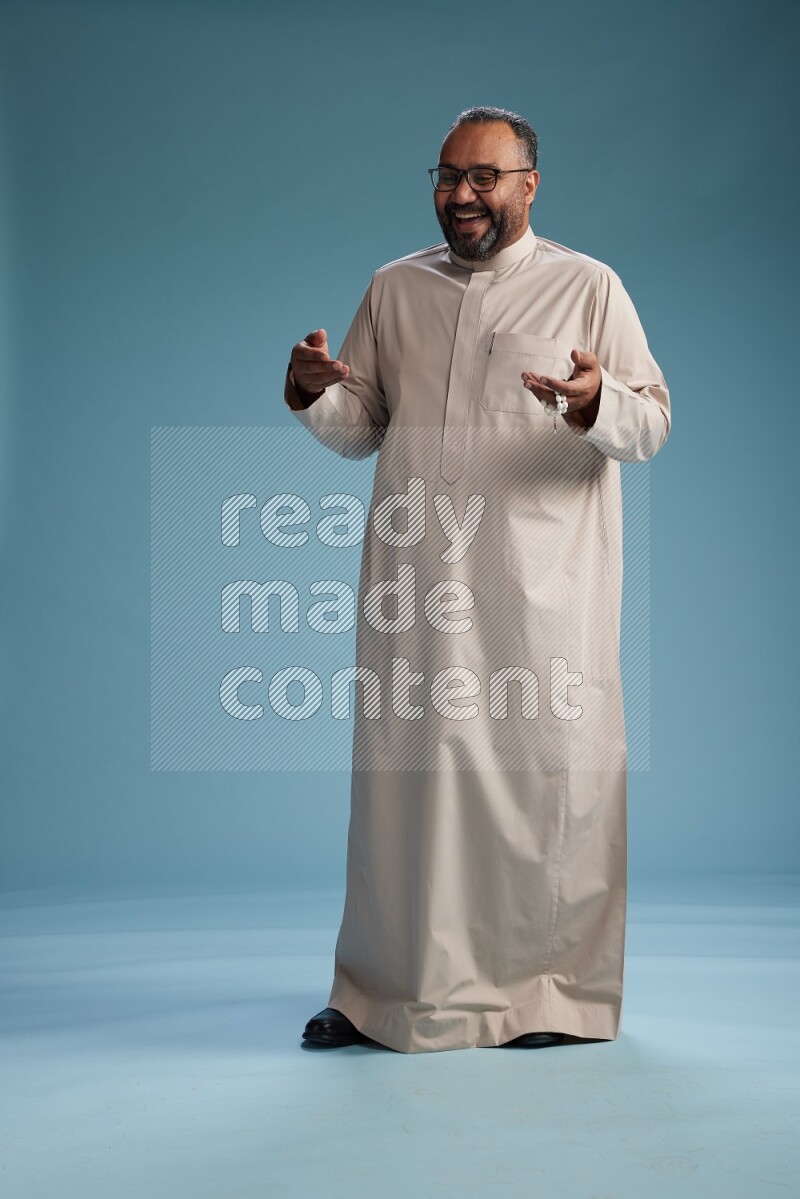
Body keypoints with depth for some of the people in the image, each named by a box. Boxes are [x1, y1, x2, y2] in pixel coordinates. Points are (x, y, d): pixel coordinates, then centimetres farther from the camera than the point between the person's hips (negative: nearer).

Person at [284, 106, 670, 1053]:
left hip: (541, 586, -2)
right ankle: (387, 991, 18)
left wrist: (596, 403, -22)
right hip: (415, 584, 3)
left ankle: (553, 989, 16)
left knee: (543, 772, 0)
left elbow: (652, 422, -1)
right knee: (407, 768, 5)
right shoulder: (394, 289, 15)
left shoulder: (587, 287, 6)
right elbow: (360, 427, 17)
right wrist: (313, 394, -5)